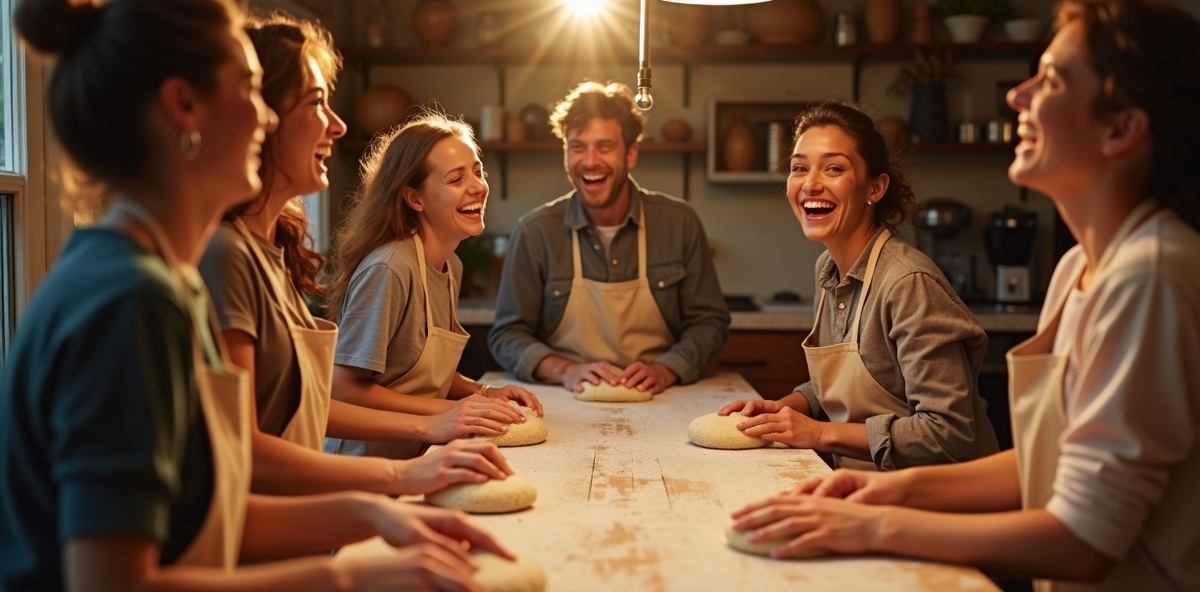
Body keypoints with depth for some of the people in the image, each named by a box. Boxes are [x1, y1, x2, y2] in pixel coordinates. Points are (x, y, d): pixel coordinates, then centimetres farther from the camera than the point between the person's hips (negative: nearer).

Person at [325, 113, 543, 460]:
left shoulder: (452, 268, 7)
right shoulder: (388, 269, -19)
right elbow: (347, 387, -17)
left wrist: (482, 393, 1)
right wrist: (449, 410, -19)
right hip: (367, 467, -7)